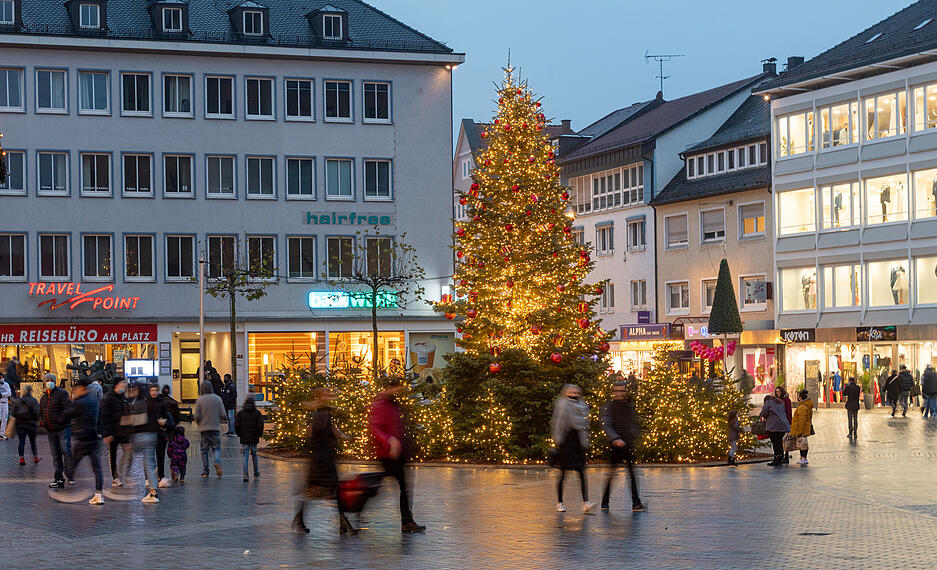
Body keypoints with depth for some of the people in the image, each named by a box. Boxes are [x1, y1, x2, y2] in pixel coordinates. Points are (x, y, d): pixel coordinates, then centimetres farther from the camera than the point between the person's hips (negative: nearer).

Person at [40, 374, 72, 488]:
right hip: (51, 431, 7)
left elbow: (67, 409, -14)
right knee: (55, 455, 8)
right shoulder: (44, 397, 17)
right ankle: (59, 478, 11)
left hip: (62, 428, -7)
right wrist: (41, 421, 5)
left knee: (66, 451, -10)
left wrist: (59, 421, -21)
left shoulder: (62, 393, -4)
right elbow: (40, 413, 26)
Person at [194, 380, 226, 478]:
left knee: (204, 450, 7)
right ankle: (217, 462, -19)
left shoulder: (199, 400, -5)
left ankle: (205, 471, 5)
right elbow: (223, 415, -1)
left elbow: (197, 416, -7)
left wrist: (199, 424, 12)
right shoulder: (217, 399, 0)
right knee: (216, 448, 9)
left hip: (204, 429, -1)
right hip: (215, 428, 1)